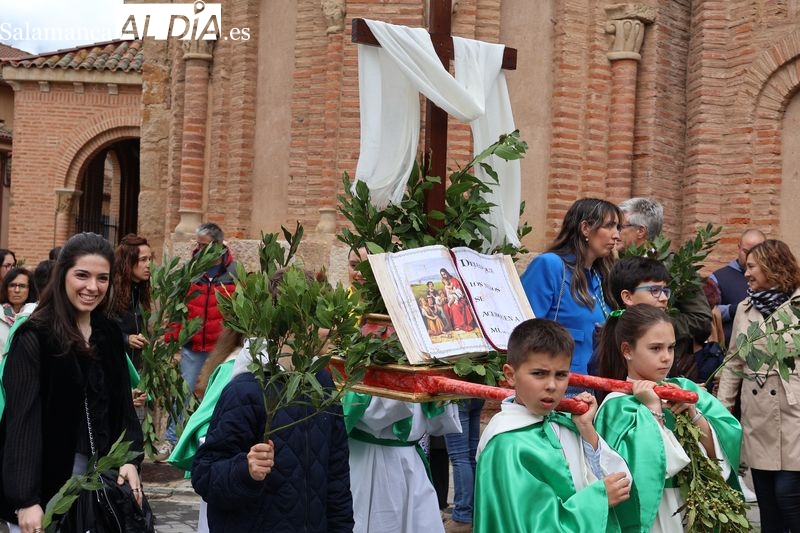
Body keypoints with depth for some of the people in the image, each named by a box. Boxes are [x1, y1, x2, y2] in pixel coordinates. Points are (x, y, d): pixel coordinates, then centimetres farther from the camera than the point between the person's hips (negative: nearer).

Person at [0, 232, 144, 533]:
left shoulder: (110, 334, 6)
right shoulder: (34, 337, -13)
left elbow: (122, 403, 9)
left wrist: (130, 459, -6)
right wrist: (26, 500, -23)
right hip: (47, 480, -5)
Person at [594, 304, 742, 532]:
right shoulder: (618, 405, -14)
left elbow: (718, 453, -2)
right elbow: (650, 468, -24)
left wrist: (693, 414, -15)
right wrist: (652, 409, -21)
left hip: (698, 511, 5)